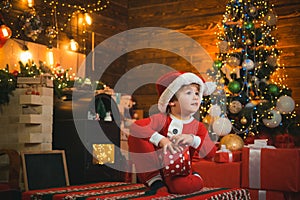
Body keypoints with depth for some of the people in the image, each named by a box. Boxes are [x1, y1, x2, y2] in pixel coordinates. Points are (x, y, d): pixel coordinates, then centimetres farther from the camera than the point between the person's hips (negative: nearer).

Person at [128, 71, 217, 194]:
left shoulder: (198, 127, 2)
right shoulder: (162, 119, -7)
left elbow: (211, 153, -11)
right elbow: (136, 126, -25)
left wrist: (193, 139, -28)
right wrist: (161, 139, -36)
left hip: (179, 172, 1)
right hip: (155, 168, -1)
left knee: (195, 184, -38)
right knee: (135, 137, -23)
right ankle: (154, 180, -15)